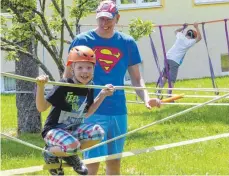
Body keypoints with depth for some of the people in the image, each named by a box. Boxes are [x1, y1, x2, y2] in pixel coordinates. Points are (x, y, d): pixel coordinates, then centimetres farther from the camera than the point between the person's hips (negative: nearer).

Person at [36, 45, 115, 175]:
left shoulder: (89, 89, 1)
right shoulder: (63, 87, -19)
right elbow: (41, 108, -20)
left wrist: (102, 95, 7)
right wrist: (40, 87, -37)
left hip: (74, 129, 6)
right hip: (54, 130, -6)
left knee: (98, 133, -22)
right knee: (72, 145, -37)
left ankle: (70, 153, 4)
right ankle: (50, 153, -1)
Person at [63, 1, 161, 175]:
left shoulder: (128, 43, 5)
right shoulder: (82, 40, -3)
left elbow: (136, 78, 8)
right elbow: (68, 76, 2)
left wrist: (145, 97, -11)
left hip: (118, 111, 4)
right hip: (92, 111, -4)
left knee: (115, 161, 12)